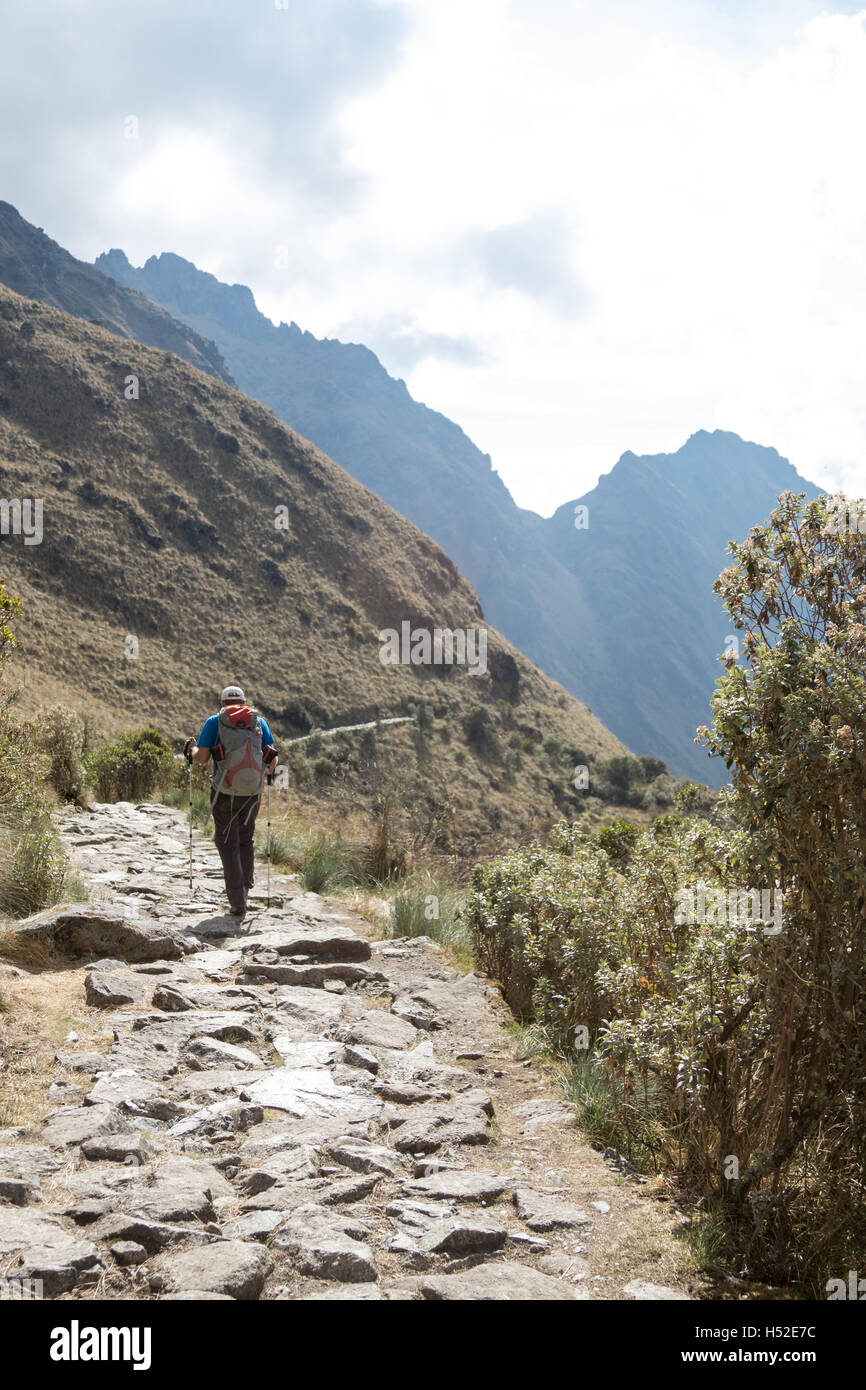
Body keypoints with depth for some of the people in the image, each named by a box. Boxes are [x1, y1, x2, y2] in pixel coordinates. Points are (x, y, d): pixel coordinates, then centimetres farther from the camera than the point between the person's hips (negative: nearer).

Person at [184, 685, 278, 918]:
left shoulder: (214, 722, 0)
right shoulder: (258, 722, 6)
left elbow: (201, 758, -4)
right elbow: (273, 758, 3)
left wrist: (192, 749, 18)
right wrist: (269, 770, 26)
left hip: (225, 794, -2)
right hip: (253, 793, 2)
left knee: (228, 844, 7)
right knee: (245, 841, 23)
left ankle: (238, 903, 3)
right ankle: (245, 891, 32)